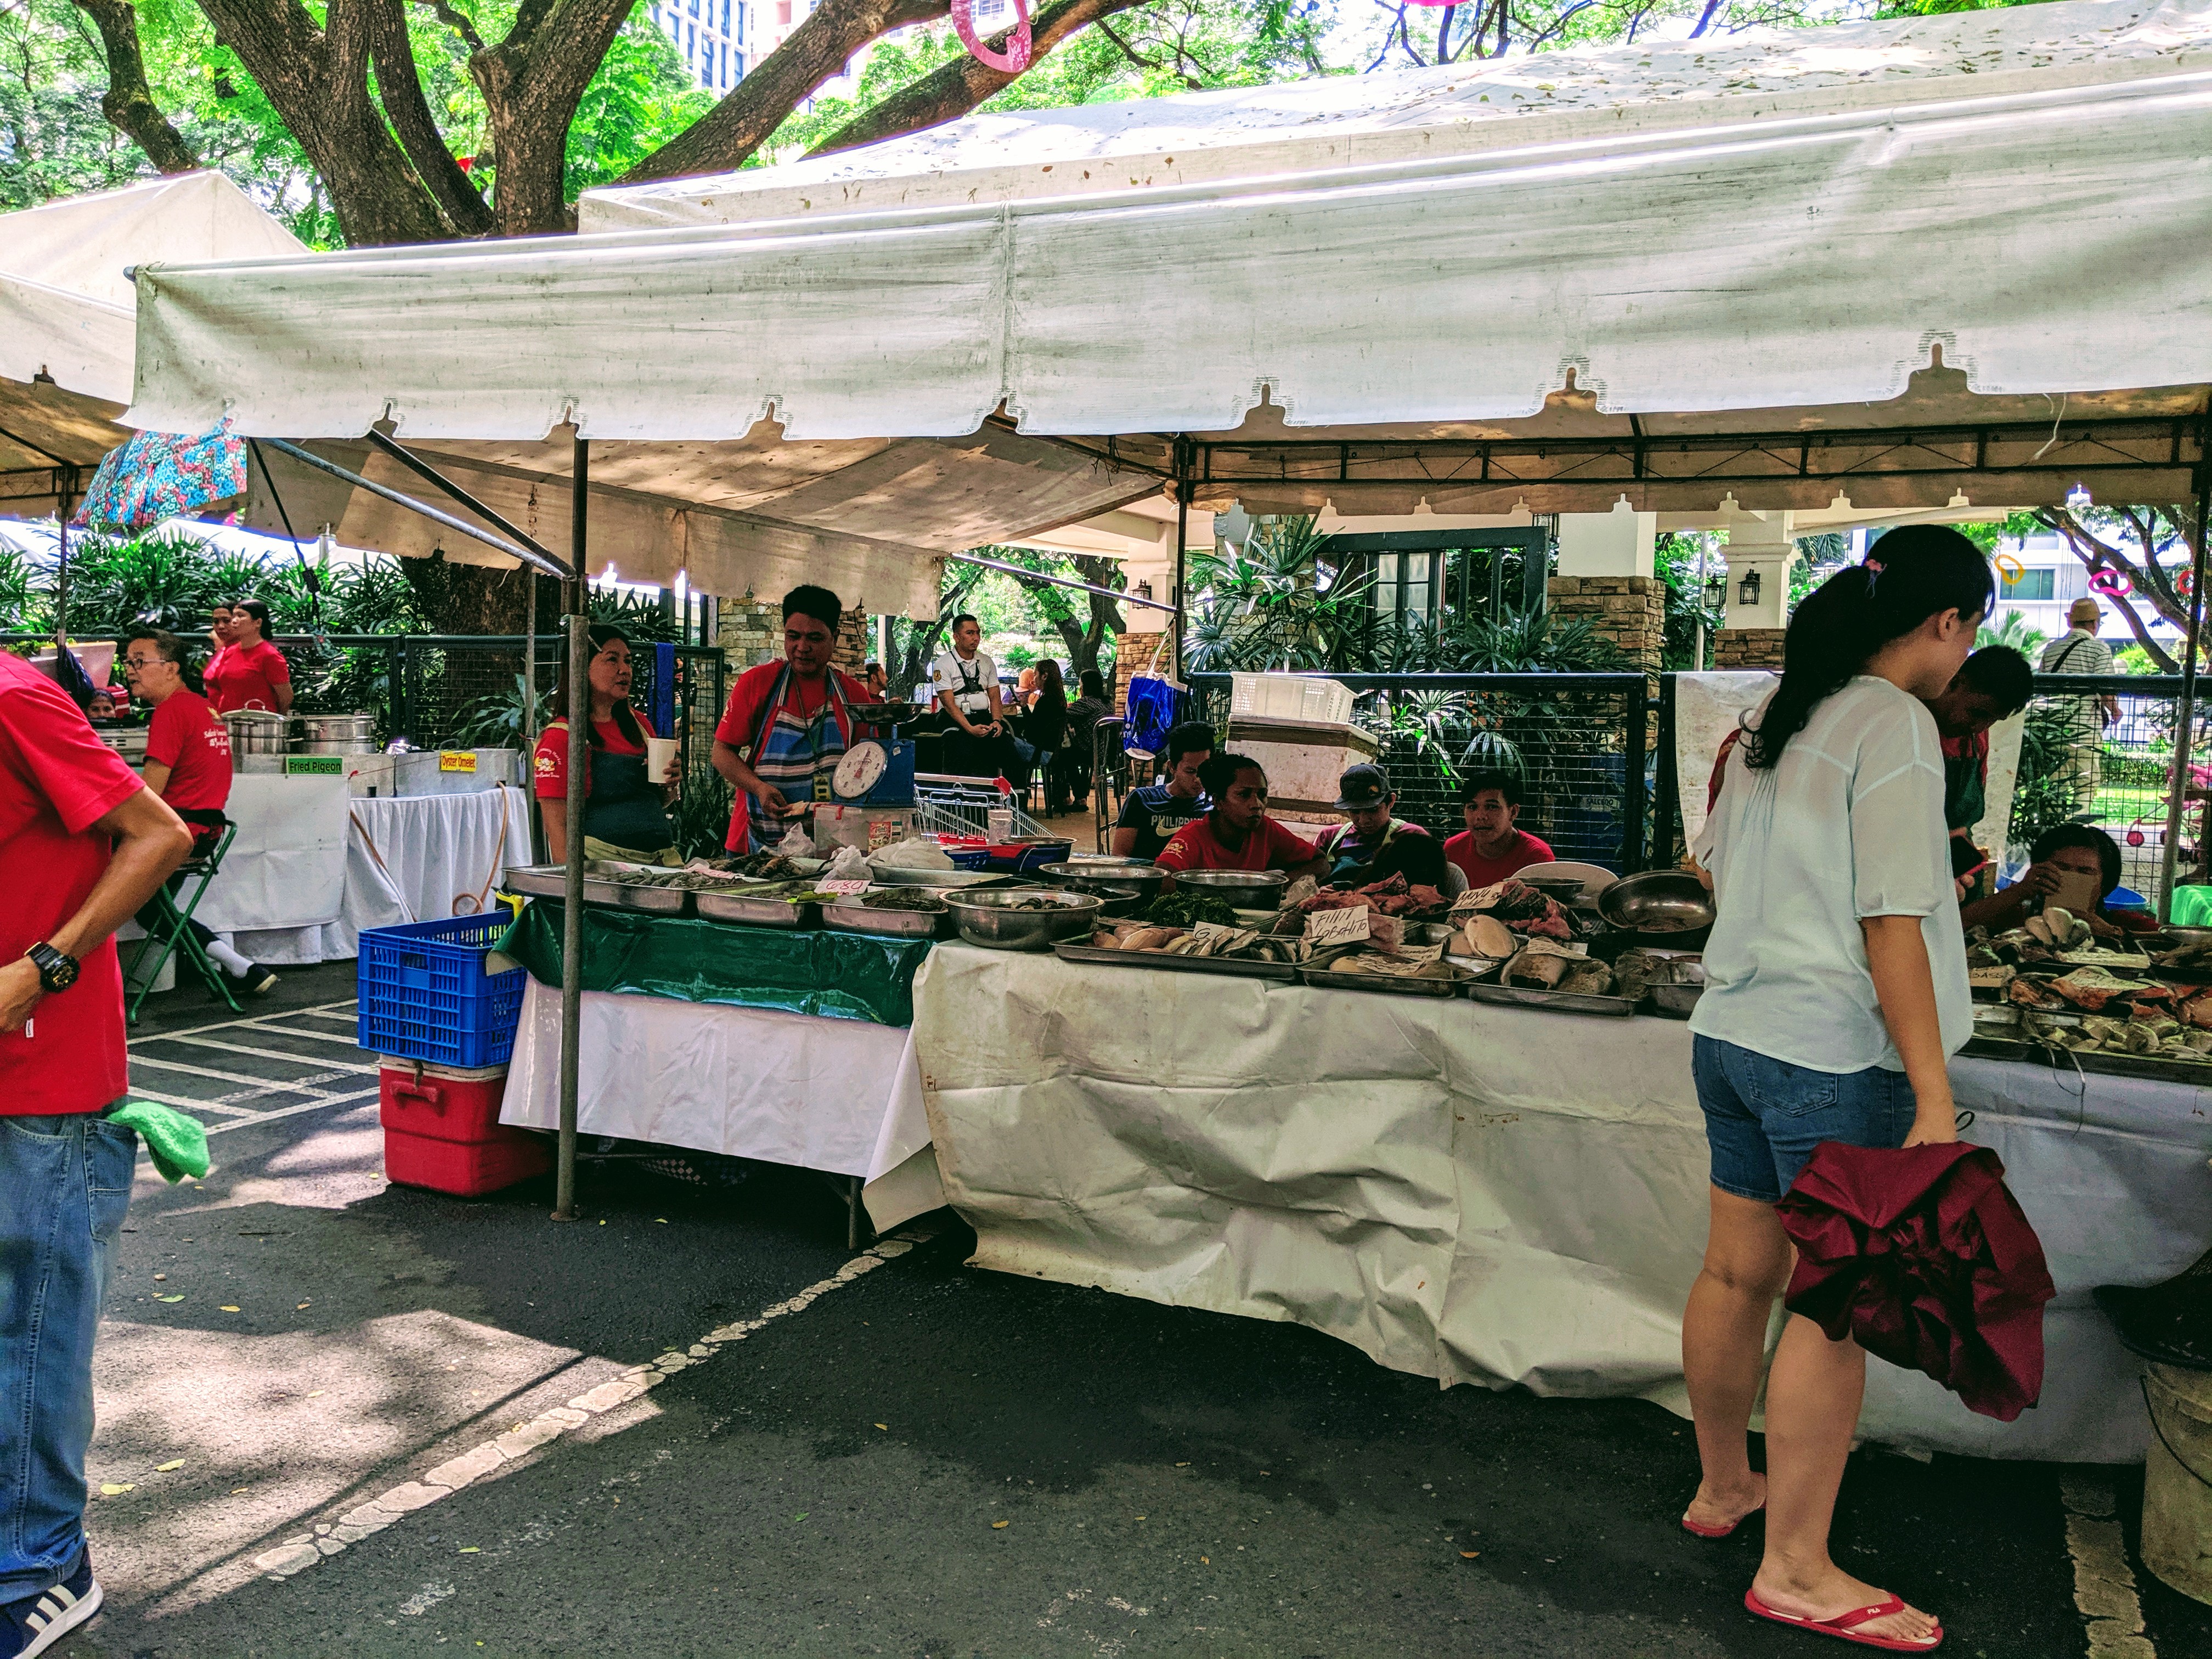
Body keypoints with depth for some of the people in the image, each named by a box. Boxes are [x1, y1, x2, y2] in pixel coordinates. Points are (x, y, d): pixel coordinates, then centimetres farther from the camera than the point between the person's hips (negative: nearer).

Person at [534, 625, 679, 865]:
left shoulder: (639, 724, 15)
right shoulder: (560, 736, -3)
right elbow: (557, 824, -8)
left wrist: (669, 785, 4)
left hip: (661, 859, 6)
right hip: (603, 863, -5)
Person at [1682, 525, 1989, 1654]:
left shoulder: (1776, 719, 11)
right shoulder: (1895, 726, -13)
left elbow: (1717, 864, 23)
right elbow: (1892, 922, -19)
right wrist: (1934, 1096, -18)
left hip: (1732, 1035, 8)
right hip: (1833, 1056, -8)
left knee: (1737, 1272, 18)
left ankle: (1723, 1486, 35)